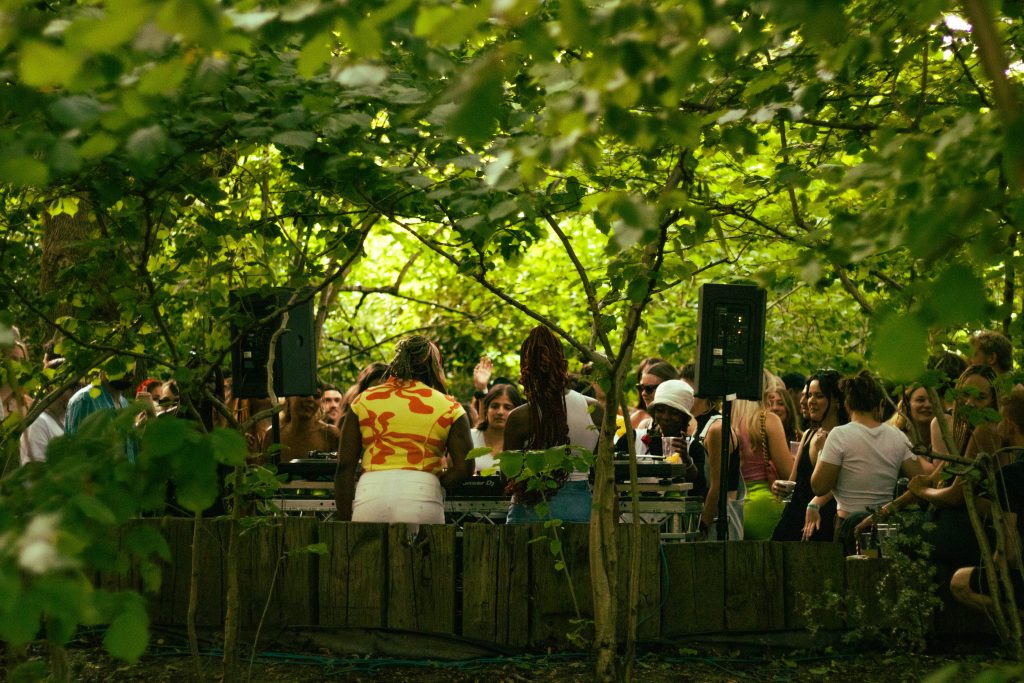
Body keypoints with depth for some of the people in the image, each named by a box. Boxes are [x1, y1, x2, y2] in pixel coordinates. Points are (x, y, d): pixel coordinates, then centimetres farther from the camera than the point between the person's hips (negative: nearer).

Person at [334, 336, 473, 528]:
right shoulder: (449, 407, 13)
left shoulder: (364, 400, 16)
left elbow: (345, 467, 11)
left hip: (369, 493, 1)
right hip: (421, 499, -1)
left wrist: (344, 520, 13)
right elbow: (464, 467, 4)